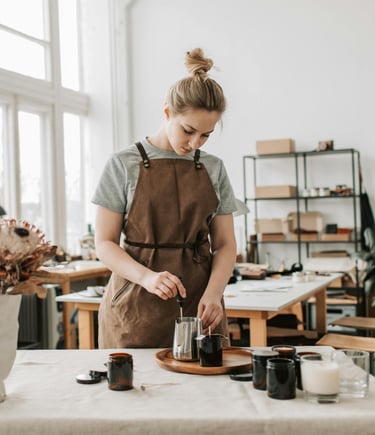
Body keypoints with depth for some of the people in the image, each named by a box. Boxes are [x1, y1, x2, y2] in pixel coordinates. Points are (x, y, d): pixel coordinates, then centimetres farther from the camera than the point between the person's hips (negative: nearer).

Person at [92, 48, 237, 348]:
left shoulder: (214, 168, 8)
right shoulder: (124, 165, -1)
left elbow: (225, 245, 7)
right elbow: (105, 244, -3)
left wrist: (213, 292, -11)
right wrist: (147, 277, -20)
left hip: (198, 308, 3)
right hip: (136, 310, -2)